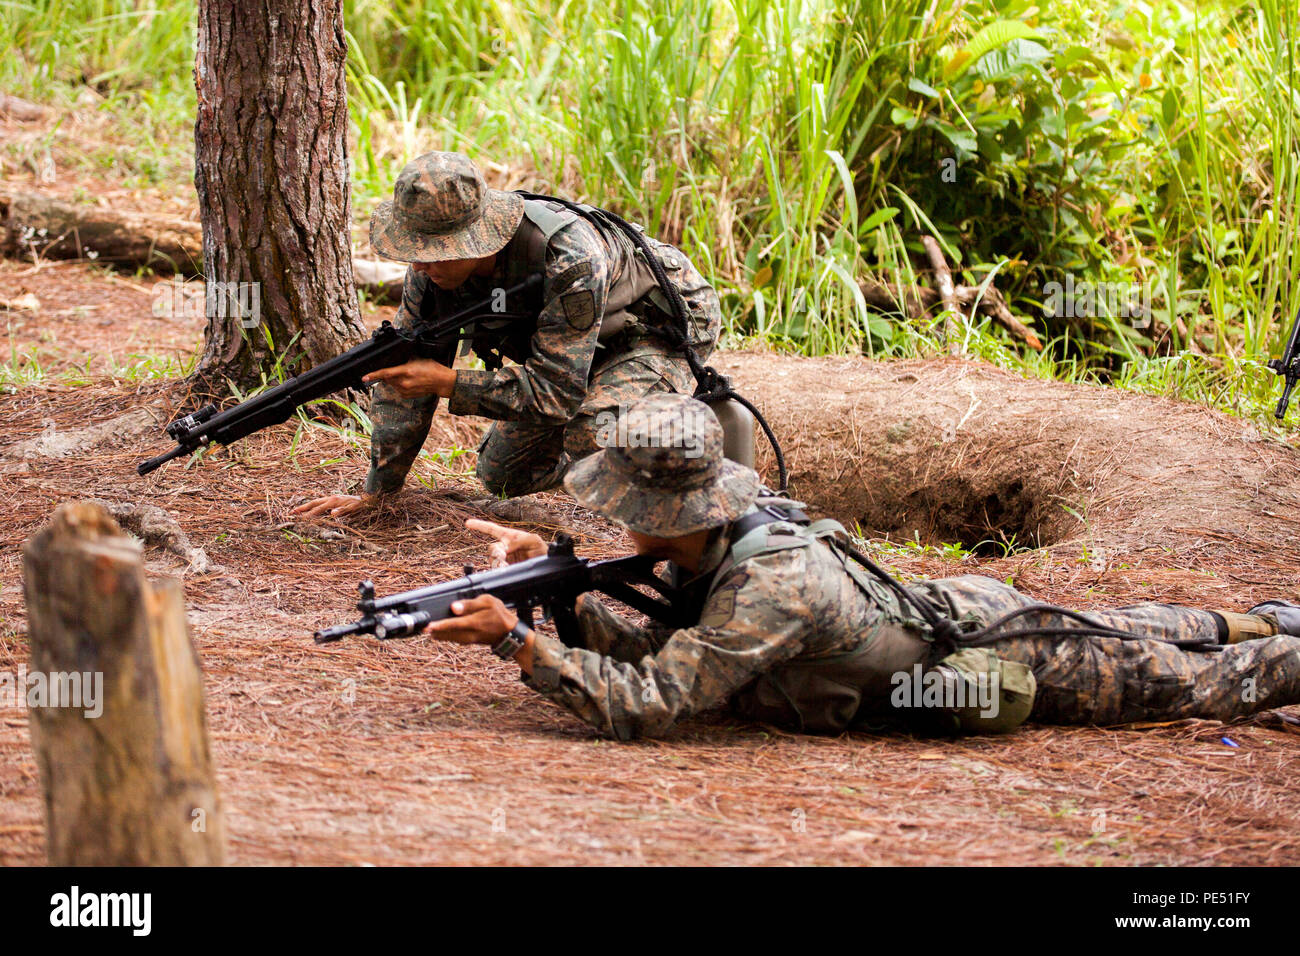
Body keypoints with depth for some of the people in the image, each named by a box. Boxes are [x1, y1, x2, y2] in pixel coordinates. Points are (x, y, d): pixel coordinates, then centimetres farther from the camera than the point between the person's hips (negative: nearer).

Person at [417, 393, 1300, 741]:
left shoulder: (772, 587, -40)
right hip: (954, 605, 7)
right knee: (1116, 631, 34)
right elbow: (647, 643, -4)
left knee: (1198, 683, 14)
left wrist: (515, 639, -47)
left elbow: (644, 704, -44)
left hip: (1010, 664, -7)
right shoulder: (727, 521, -15)